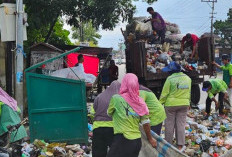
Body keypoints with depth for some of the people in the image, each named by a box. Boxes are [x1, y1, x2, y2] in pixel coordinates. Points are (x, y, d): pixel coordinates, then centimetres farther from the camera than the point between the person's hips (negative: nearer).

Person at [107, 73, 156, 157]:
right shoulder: (140, 102, 4)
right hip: (137, 141, 6)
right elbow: (146, 123, 8)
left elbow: (109, 113, 10)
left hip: (122, 141, -5)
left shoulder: (116, 99, -8)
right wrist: (150, 138, 22)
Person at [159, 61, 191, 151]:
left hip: (171, 104, -4)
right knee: (181, 124, 9)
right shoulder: (188, 78, 3)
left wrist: (160, 103, -1)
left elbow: (164, 93, -12)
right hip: (184, 104, 4)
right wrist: (188, 103, 24)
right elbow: (188, 93, 13)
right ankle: (180, 146, 9)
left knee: (169, 125, 7)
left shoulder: (170, 79, -15)